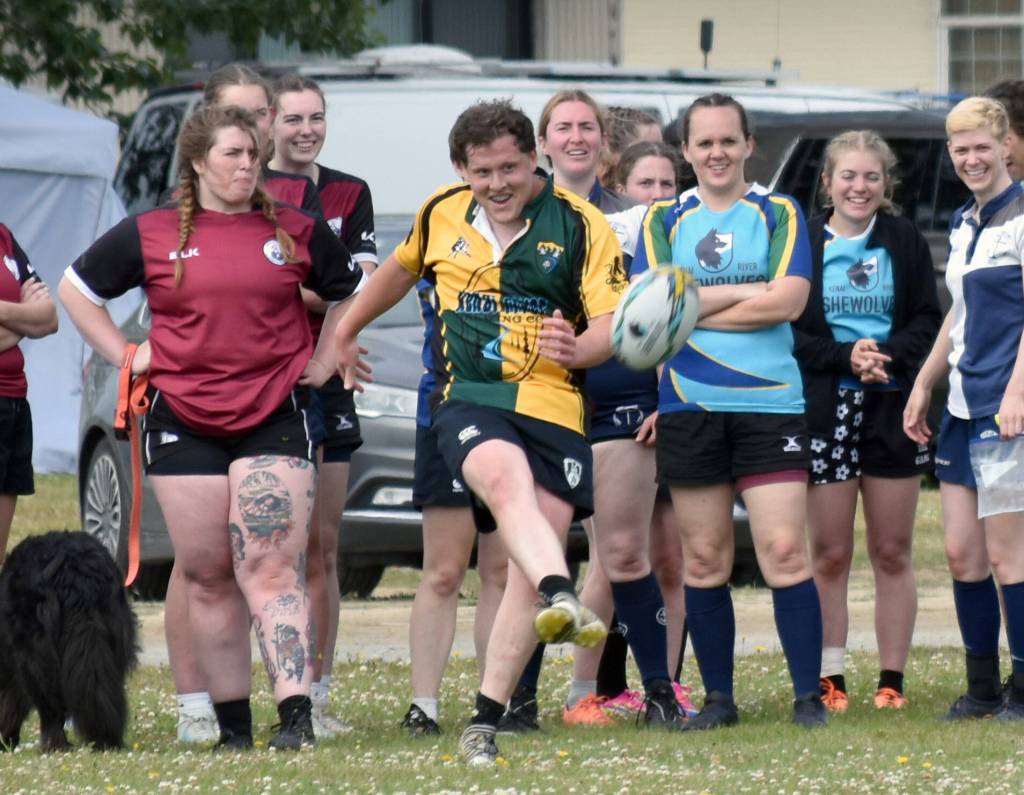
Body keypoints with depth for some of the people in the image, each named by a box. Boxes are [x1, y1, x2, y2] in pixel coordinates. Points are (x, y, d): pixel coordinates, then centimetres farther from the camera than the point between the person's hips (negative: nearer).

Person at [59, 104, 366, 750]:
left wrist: (322, 361, 11)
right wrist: (124, 356, 7)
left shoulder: (297, 231, 6)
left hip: (275, 418, -1)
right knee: (208, 577, 4)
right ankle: (232, 726, 11)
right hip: (184, 423, 1)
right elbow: (77, 290, 17)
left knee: (272, 569, -13)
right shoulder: (150, 235, 5)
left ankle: (297, 715, -21)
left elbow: (353, 293, 22)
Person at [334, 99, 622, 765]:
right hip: (467, 400, 0)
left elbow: (611, 326, -4)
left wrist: (578, 348, -26)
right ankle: (563, 600, -61)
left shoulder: (581, 225, 1)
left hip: (554, 405, 0)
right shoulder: (441, 216, 11)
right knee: (507, 480, -35)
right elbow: (402, 269, 32)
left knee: (533, 558, -7)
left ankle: (487, 721, 1)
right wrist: (347, 329, 42)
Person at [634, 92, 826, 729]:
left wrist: (693, 308, -7)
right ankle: (719, 697, 14)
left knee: (785, 551, -9)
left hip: (770, 405, -2)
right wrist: (744, 292, -8)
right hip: (689, 408, 2)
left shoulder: (779, 214, 5)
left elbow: (788, 300, -9)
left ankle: (809, 695, -4)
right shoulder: (665, 220, 10)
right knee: (704, 558, 5)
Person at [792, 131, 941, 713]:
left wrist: (888, 354, -16)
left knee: (892, 553, 4)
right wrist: (846, 357, -17)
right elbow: (788, 331, -3)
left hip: (893, 408, 1)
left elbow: (928, 323, 3)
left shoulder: (905, 242, 6)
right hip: (825, 409, -1)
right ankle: (829, 680, 4)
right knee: (829, 555, 0)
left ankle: (892, 680, 8)